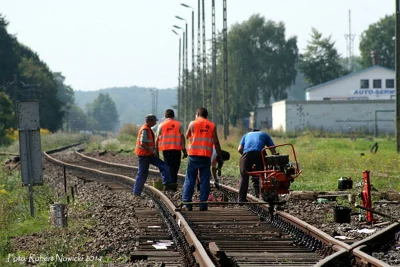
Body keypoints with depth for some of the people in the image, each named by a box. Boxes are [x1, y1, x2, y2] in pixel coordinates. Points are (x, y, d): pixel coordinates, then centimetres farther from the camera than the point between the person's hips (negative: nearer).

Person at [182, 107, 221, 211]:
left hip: (194, 155, -1)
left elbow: (187, 136, 15)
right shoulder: (212, 126, 6)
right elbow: (216, 142, 3)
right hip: (206, 156, 1)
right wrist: (219, 155, 8)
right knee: (204, 181, 3)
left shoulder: (193, 123, 2)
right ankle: (203, 205, 0)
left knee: (190, 180, 4)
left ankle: (187, 203, -1)